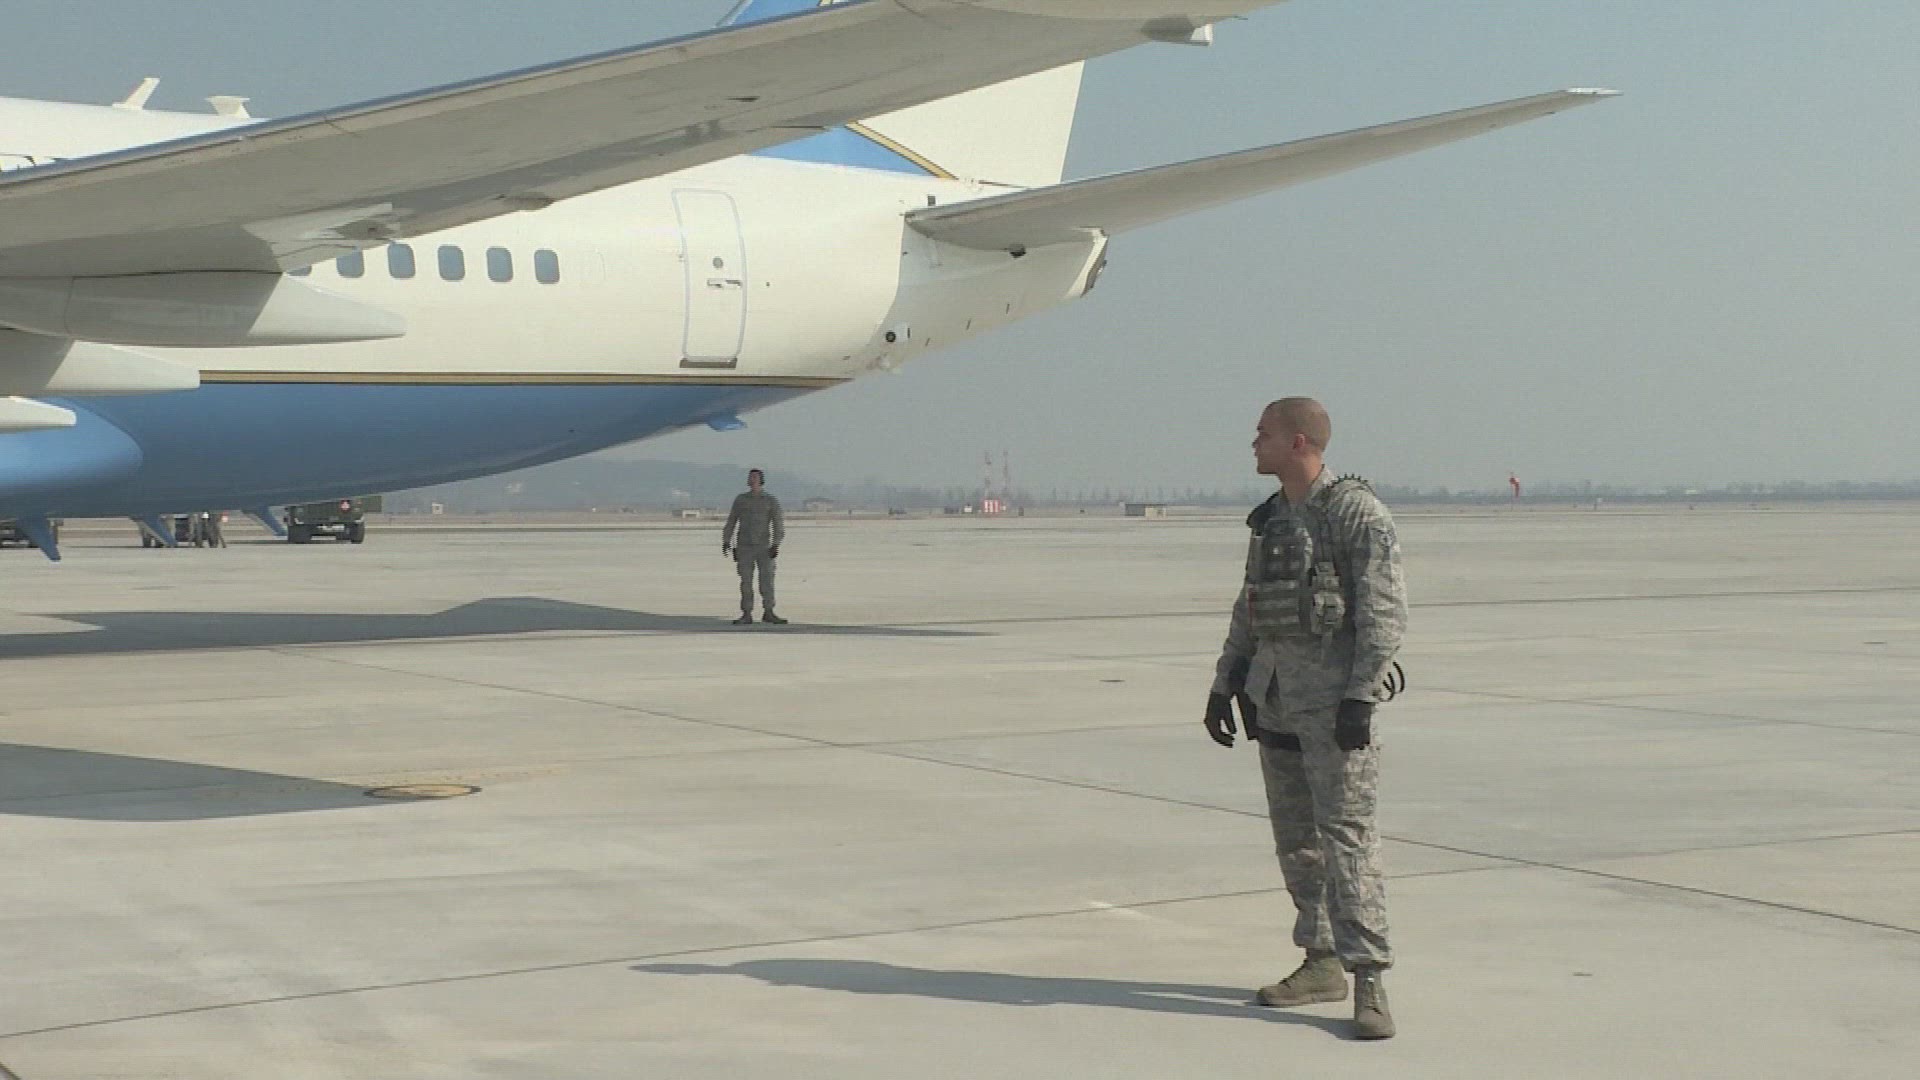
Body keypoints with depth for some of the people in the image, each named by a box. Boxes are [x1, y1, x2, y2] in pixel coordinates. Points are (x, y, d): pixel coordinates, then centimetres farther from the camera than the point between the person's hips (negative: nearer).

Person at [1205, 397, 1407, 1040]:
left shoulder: (1356, 512, -10)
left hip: (1335, 693, -8)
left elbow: (1386, 612, -14)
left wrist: (1360, 698, -20)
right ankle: (1321, 965, 20)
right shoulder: (1271, 520, 15)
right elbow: (1248, 613, 21)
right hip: (1275, 692, 8)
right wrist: (1224, 686, 16)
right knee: (1295, 835, 10)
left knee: (1345, 833, -13)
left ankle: (1369, 984, -13)